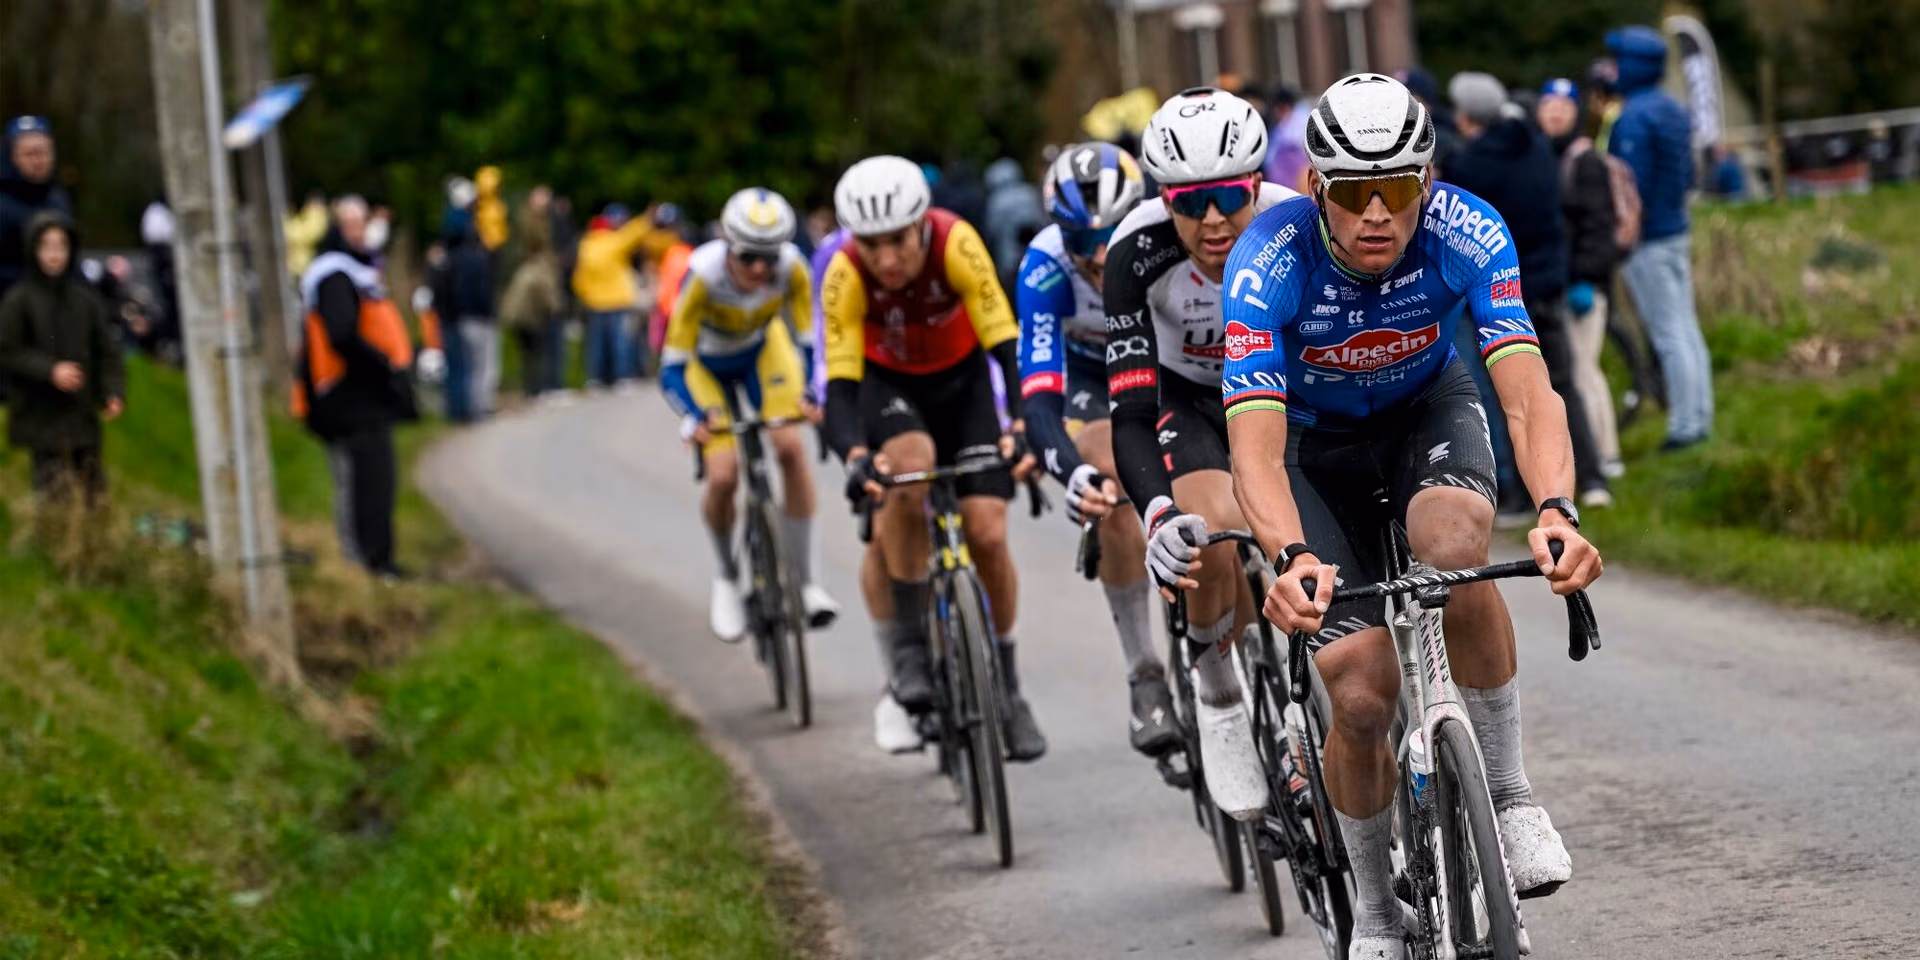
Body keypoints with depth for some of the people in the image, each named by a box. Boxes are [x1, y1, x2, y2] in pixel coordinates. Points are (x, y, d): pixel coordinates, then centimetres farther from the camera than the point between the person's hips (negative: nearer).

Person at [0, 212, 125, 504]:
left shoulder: (85, 299, 8)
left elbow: (106, 351, 9)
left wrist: (113, 392, -5)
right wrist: (49, 371, -16)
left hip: (82, 413, 4)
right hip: (41, 417, -4)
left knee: (95, 496, 2)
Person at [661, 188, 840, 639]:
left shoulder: (791, 267, -32)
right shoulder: (704, 274, -38)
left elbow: (811, 340, -22)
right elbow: (673, 366, -34)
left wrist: (812, 394, -41)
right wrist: (694, 418, -50)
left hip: (763, 349, 2)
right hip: (707, 364, -2)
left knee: (790, 447, -21)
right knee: (723, 476, -15)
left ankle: (806, 580, -11)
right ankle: (726, 578, 14)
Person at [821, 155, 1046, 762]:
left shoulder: (955, 244, -32)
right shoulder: (845, 277, -30)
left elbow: (1005, 343, -34)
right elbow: (840, 384, -33)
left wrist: (1020, 427, -49)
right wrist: (855, 457, -51)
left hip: (961, 378, 1)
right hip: (887, 383, 0)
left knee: (987, 534, -11)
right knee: (908, 472, -33)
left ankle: (1007, 688, 11)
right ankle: (907, 651, -19)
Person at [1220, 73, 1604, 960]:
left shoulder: (1466, 233, -29)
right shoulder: (1270, 261, -32)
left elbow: (1528, 392, -37)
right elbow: (1255, 445, -39)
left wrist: (1555, 510, -57)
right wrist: (1291, 557, -59)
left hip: (1429, 412, 1)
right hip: (1316, 443, 0)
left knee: (1454, 550, -35)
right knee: (1361, 697, -13)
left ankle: (1507, 795, -16)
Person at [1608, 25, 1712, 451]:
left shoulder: (1633, 118, -18)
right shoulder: (1674, 111, 10)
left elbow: (1633, 185, -21)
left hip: (1646, 240, -9)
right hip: (1677, 231, 9)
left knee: (1669, 335, -5)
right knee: (1686, 328, 12)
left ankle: (1684, 426, -2)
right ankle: (1700, 419, 17)